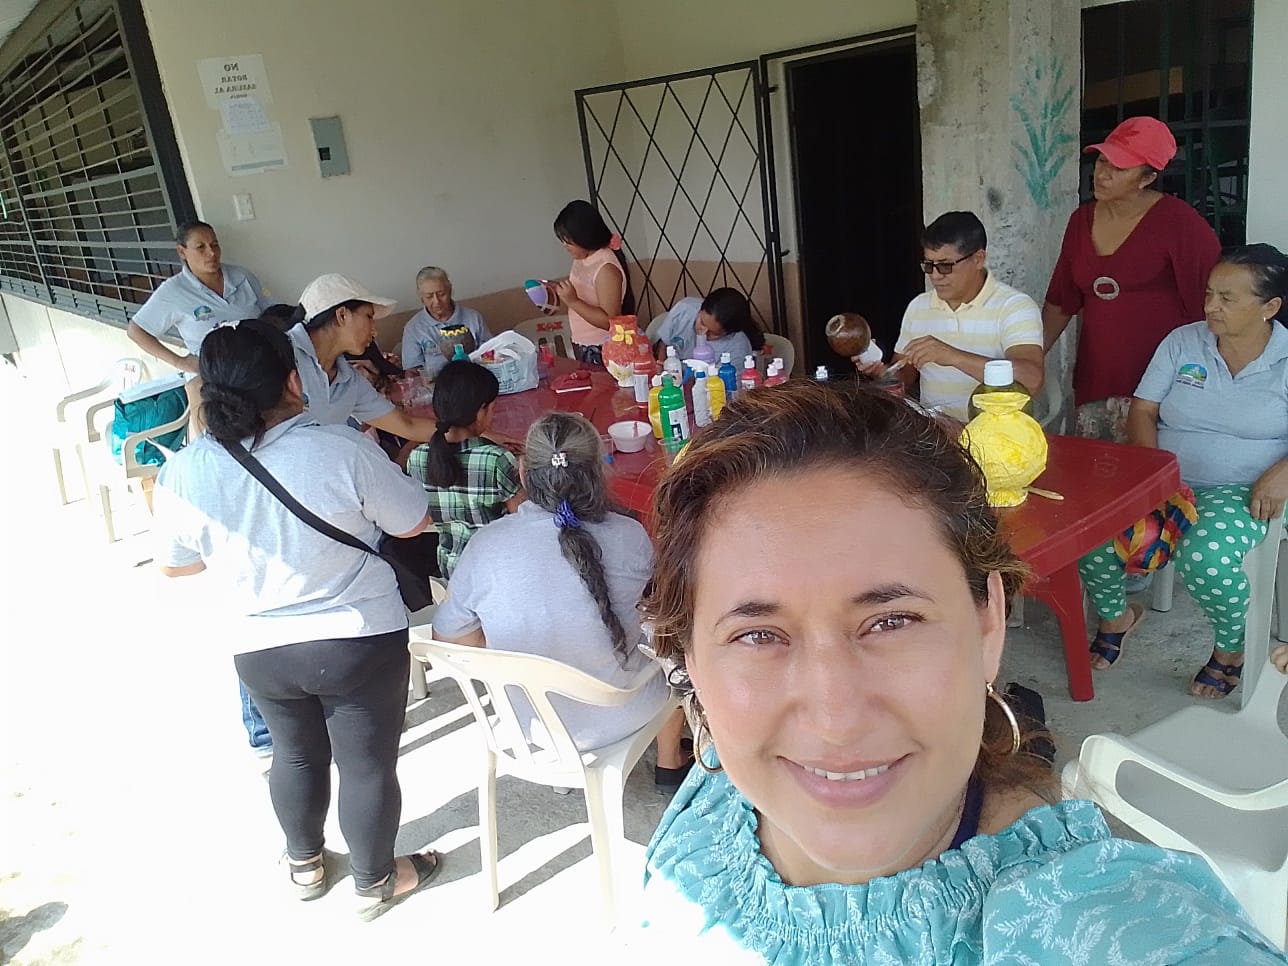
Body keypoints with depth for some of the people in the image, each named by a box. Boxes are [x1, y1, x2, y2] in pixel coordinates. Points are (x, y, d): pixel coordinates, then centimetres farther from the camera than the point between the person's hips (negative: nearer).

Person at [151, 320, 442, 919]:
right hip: (358, 642, -4)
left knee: (296, 755, 27)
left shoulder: (183, 473, -12)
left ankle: (305, 864, 48)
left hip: (259, 651, 4)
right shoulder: (342, 450, -22)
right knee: (368, 765, 15)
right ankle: (375, 882, 35)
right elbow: (414, 523, -8)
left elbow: (174, 564, 4)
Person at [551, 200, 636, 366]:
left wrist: (573, 301, -27)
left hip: (601, 351, -8)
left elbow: (610, 321, -24)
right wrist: (559, 294, 2)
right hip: (582, 346, 8)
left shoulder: (606, 268, -22)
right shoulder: (581, 259, 4)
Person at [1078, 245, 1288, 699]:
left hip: (1241, 490, -3)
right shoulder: (1182, 342, 7)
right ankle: (1115, 614, 9)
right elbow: (1142, 411, 4)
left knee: (1207, 557, -35)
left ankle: (1232, 649, -1)